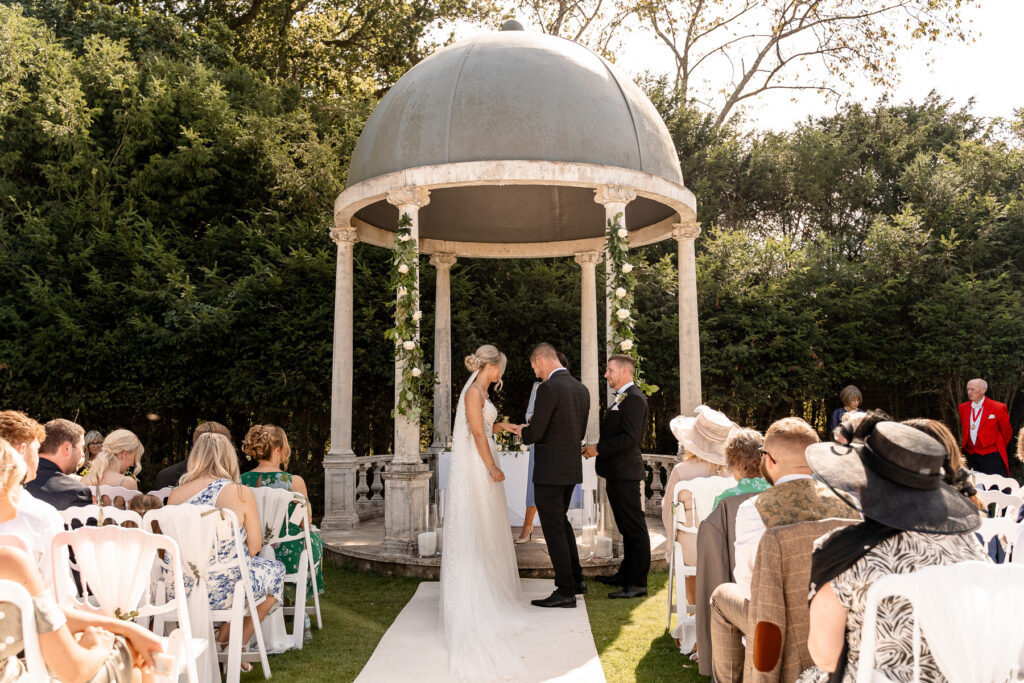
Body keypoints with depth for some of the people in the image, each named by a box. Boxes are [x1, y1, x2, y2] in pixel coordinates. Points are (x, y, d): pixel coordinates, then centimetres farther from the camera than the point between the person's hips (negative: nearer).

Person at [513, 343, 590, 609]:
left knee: (553, 528, 1)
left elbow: (535, 433, -20)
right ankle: (575, 579, 29)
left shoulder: (548, 388, -18)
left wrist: (522, 431, 4)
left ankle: (565, 591, 7)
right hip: (572, 467, 9)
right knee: (561, 521, 23)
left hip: (550, 470, -9)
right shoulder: (582, 389, 9)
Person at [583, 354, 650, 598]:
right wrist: (598, 448, 9)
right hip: (617, 473, 11)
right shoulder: (620, 398, 18)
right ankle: (626, 574, 28)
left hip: (625, 472, -11)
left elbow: (630, 437, -23)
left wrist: (599, 448, -18)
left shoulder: (634, 398, -15)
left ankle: (638, 583, 1)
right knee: (626, 528, 18)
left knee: (634, 527, -4)